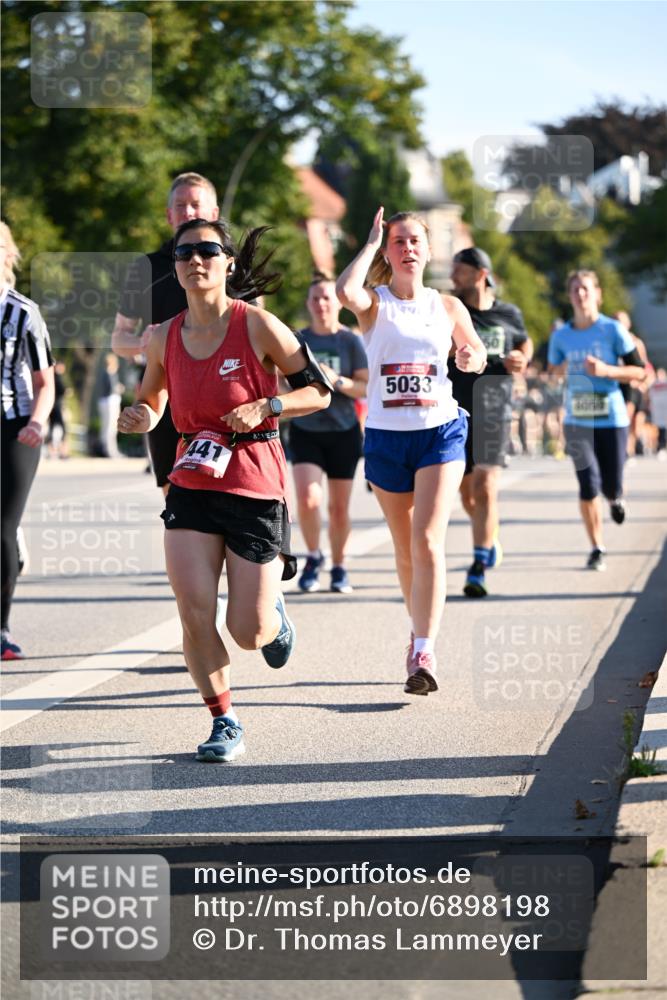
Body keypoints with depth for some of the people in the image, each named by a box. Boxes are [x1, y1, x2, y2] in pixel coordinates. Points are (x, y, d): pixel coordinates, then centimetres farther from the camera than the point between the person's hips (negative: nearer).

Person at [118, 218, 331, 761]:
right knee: (195, 616, -10)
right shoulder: (164, 338, 2)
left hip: (255, 484, -3)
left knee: (248, 632, 0)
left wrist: (265, 407, -18)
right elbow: (152, 402, 19)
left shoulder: (257, 325, -9)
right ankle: (224, 722, 9)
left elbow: (319, 390, -3)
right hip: (191, 485, 3)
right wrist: (140, 417, -3)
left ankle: (274, 604, 37)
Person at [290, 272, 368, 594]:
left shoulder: (350, 341, -1)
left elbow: (367, 388, -5)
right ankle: (313, 556, 7)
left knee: (339, 508, 4)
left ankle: (339, 567, 22)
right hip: (305, 431, 1)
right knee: (307, 498, -17)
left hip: (343, 431, -1)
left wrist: (337, 381, -20)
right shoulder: (297, 340, 4)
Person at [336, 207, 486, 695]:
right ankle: (421, 630, 34)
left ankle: (424, 653, -20)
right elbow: (345, 292, -24)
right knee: (405, 549, 12)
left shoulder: (448, 306, 5)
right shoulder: (375, 303, -1)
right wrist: (371, 243, -11)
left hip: (441, 432, -1)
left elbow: (476, 353, 17)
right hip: (385, 436, 1)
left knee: (427, 543, -15)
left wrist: (472, 358, -7)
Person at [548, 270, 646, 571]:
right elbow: (552, 372, 16)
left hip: (612, 420, -1)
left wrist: (606, 370, -18)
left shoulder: (613, 330, -5)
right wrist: (561, 370, -7)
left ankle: (616, 498, 41)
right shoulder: (561, 336, 3)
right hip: (577, 422, 1)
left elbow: (638, 371, -3)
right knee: (588, 485, -8)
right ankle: (597, 549, 4)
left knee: (610, 487, 1)